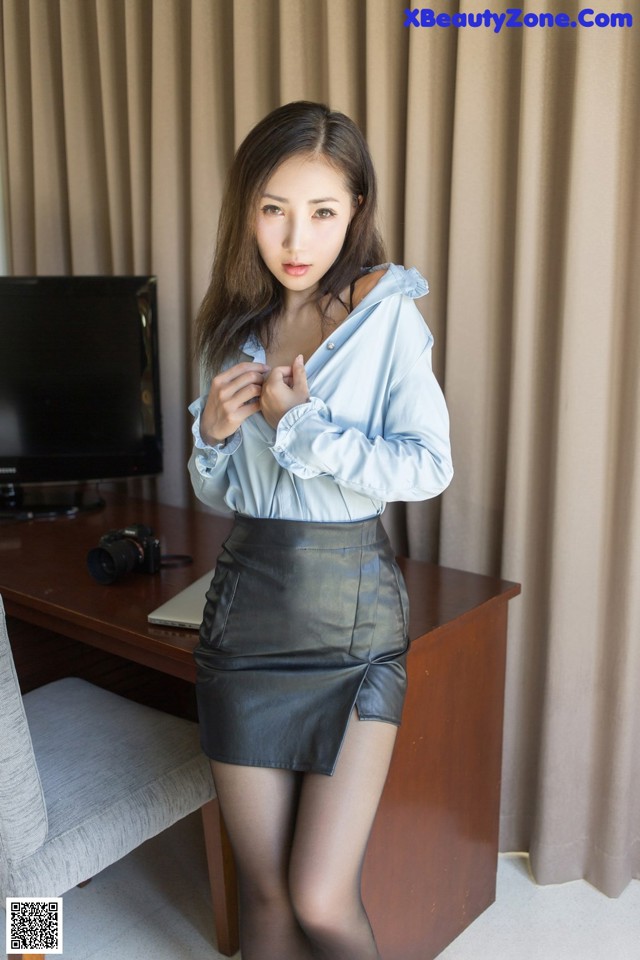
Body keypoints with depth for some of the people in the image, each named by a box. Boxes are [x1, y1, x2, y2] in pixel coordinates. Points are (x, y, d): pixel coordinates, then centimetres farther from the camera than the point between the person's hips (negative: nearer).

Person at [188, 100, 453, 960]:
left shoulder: (388, 312, -5)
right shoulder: (235, 327, 7)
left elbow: (428, 467, -15)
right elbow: (220, 495, 12)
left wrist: (299, 423, -13)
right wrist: (214, 431, -7)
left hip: (353, 617, -3)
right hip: (245, 616, 4)